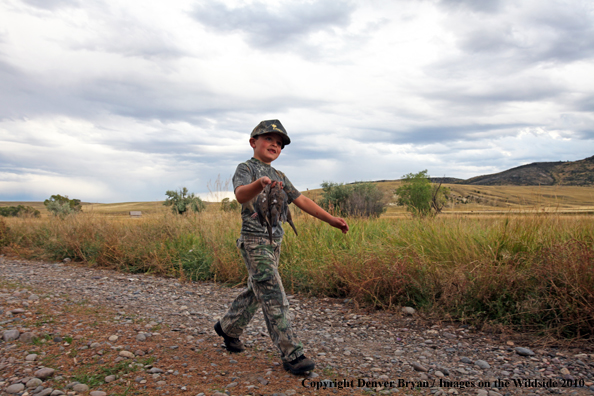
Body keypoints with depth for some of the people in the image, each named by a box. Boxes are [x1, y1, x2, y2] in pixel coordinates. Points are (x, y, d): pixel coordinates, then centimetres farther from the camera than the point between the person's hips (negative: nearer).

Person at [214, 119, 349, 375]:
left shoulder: (279, 177, 16)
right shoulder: (246, 168, -8)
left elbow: (302, 201, 18)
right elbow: (241, 195, -29)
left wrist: (331, 219, 15)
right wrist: (259, 184, -51)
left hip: (274, 243, 8)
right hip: (254, 241, -8)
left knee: (256, 292, 18)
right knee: (274, 299, -9)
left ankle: (228, 327, 39)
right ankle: (292, 355, -4)